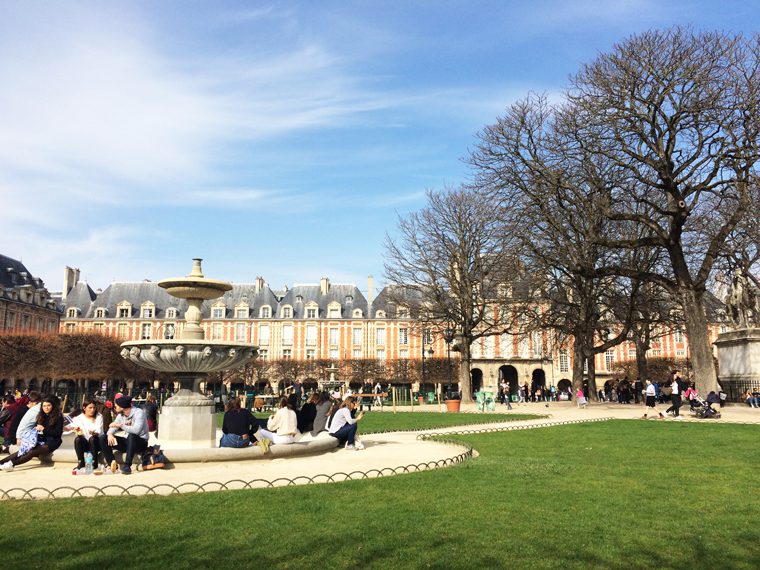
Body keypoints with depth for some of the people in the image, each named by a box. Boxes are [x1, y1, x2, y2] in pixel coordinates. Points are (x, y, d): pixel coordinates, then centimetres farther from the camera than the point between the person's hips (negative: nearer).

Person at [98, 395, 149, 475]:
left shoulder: (138, 412, -18)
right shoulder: (120, 415, 5)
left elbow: (136, 430, -32)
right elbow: (113, 427, 2)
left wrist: (120, 425, -29)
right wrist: (110, 434, -21)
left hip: (140, 442, -7)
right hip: (127, 442, 7)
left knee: (131, 436, -40)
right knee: (103, 437, -5)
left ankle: (127, 465, -30)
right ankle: (112, 463, -10)